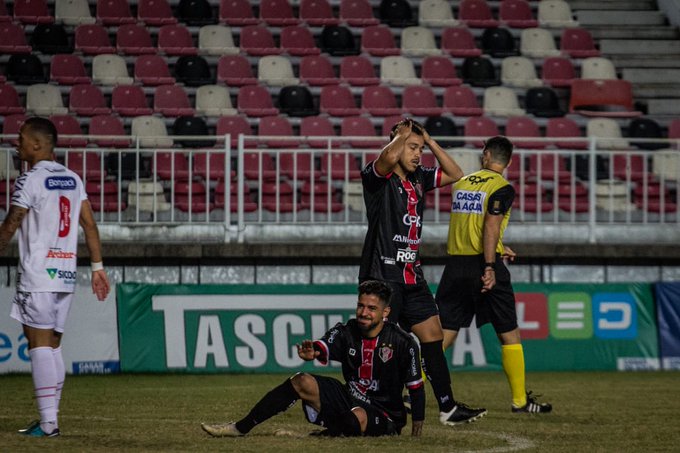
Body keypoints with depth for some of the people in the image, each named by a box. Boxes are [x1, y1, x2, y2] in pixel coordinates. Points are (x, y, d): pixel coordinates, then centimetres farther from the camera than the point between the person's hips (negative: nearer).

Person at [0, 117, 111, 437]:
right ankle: (49, 419, 11)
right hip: (66, 273, 7)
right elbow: (89, 224, 11)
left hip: (38, 275, -7)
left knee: (39, 345, -7)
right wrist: (97, 267, 13)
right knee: (53, 346, 11)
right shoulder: (72, 179, 13)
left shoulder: (30, 180, -9)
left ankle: (48, 422, -13)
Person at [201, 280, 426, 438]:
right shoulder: (346, 332, -3)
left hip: (385, 418, -4)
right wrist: (311, 352, -49)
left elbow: (416, 388, -6)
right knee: (302, 382, -14)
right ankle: (240, 428, -14)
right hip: (348, 400, 4)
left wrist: (416, 433, -9)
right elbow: (324, 347, -24)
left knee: (358, 418, -40)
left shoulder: (403, 343, -12)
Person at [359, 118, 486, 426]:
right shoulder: (377, 177, -9)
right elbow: (390, 157, -31)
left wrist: (429, 140, 11)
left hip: (411, 275, 8)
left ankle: (448, 408, 11)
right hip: (382, 274, -8)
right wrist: (403, 134, -10)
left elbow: (455, 175, 20)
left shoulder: (418, 178, 14)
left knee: (433, 337, 6)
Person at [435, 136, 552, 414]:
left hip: (456, 265, 5)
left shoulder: (461, 183, 13)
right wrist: (489, 266, -22)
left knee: (442, 335, 5)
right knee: (509, 334, 7)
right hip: (482, 265, -5)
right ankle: (520, 400, 10)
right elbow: (491, 226, -19)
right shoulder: (502, 188, -6)